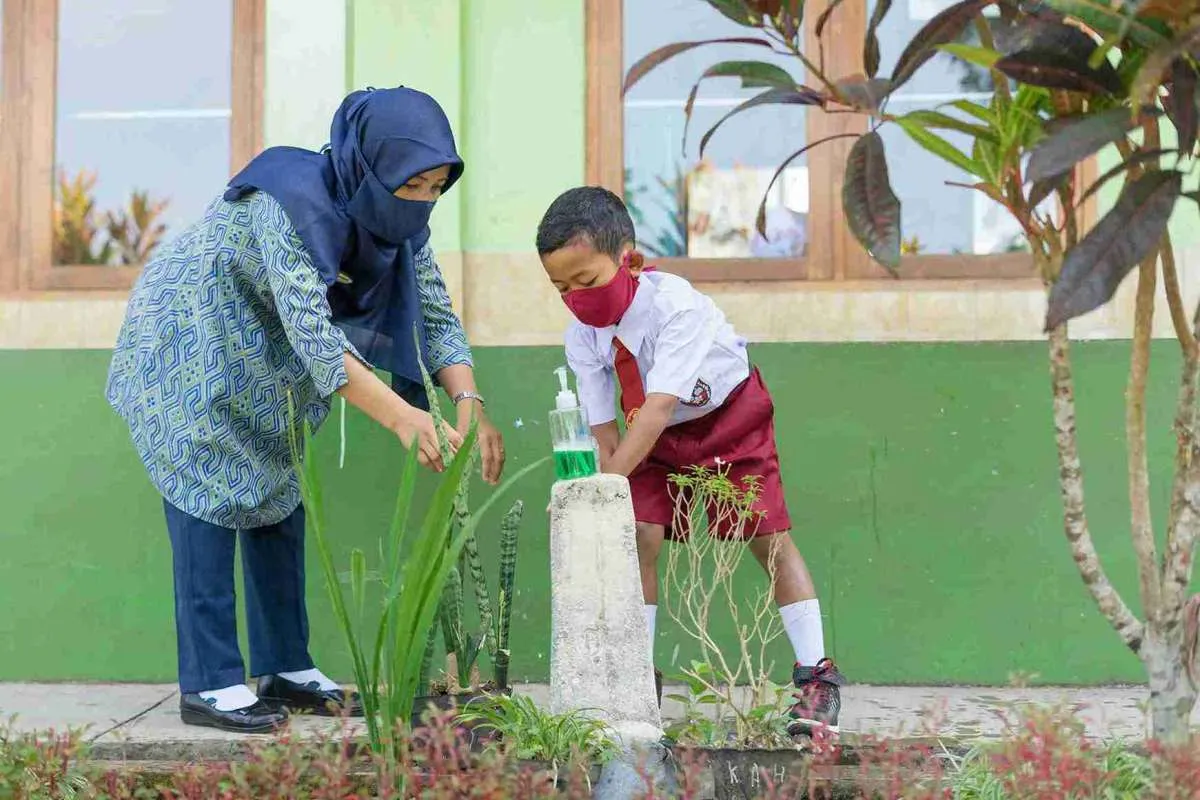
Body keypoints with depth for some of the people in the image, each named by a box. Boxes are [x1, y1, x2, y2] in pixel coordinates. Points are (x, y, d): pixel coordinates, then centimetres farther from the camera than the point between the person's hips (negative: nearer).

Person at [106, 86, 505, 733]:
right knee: (212, 499, -10)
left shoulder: (399, 216, -13)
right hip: (190, 341, -8)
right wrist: (400, 417, -49)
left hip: (267, 355, 8)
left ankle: (285, 669, 14)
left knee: (279, 496, 7)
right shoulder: (293, 202, -35)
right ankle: (208, 685, -7)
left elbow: (435, 316, -8)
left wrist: (468, 401, -25)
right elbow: (312, 335, -41)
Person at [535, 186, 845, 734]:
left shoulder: (674, 304, -36)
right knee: (637, 538, -10)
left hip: (731, 417, -4)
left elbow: (659, 407, -43)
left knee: (769, 539, -6)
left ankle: (816, 675, 2)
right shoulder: (581, 338, -18)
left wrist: (605, 486, -48)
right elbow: (604, 430, -12)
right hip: (656, 440, 4)